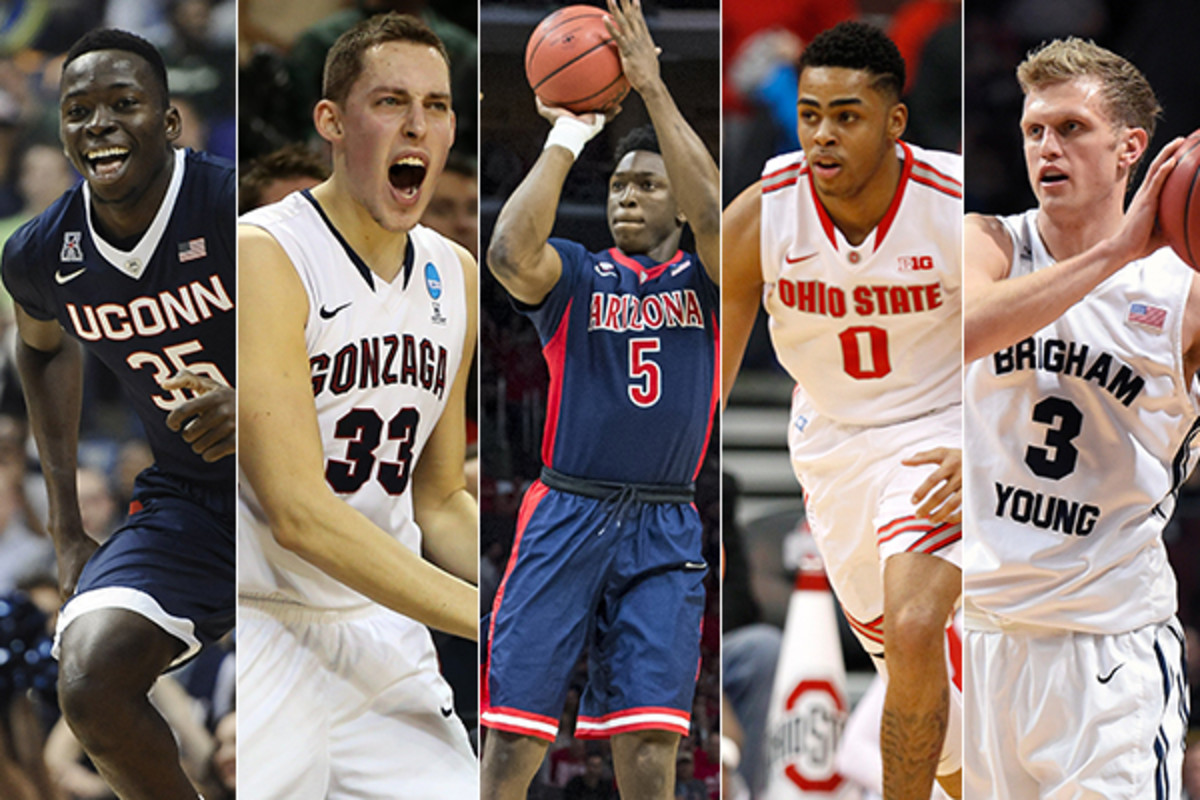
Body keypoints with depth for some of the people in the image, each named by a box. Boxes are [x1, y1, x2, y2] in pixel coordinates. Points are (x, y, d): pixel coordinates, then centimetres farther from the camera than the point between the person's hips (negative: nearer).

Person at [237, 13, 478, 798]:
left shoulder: (455, 277, 8)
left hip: (384, 638, 7)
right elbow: (298, 512, -23)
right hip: (262, 635, -7)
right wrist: (488, 617, -25)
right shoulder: (264, 256, -15)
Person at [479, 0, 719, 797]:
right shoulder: (575, 273, 9)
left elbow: (713, 216, -12)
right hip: (567, 515, 0)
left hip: (664, 533, 0)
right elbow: (510, 254, -14)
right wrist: (566, 138, -12)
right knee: (513, 736, -5)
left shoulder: (702, 279, 10)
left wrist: (654, 89, -14)